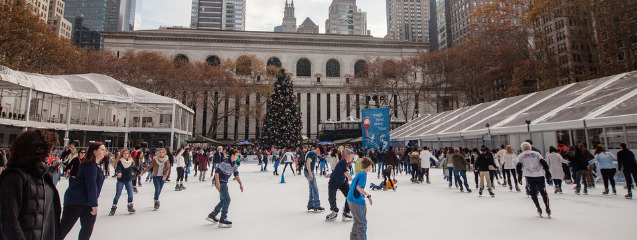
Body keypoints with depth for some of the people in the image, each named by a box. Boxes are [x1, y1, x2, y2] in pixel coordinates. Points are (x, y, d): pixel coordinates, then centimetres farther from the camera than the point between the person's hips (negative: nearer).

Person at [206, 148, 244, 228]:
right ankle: (222, 220, -4)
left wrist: (240, 184, 4)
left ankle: (212, 215, 33)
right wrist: (217, 182, -28)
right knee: (227, 200, -10)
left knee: (223, 200, 18)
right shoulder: (225, 163, -21)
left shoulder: (234, 164, 5)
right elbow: (217, 171, -22)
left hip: (224, 183, 9)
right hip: (220, 183, -9)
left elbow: (236, 175, 10)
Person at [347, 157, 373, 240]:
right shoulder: (363, 174, -13)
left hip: (351, 199, 9)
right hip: (357, 201, -9)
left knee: (357, 221, 21)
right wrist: (368, 196, -18)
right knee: (363, 223, 3)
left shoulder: (359, 174, 13)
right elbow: (358, 187, -22)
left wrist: (365, 194, 22)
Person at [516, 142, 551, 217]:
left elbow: (519, 165, 3)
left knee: (533, 193, 10)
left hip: (529, 176, -1)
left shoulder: (521, 155, 11)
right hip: (540, 175, 1)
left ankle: (538, 208, 3)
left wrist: (519, 175, 9)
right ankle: (547, 208, 6)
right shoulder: (536, 153, 13)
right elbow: (543, 162, 2)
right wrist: (547, 172, 2)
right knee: (543, 192, 9)